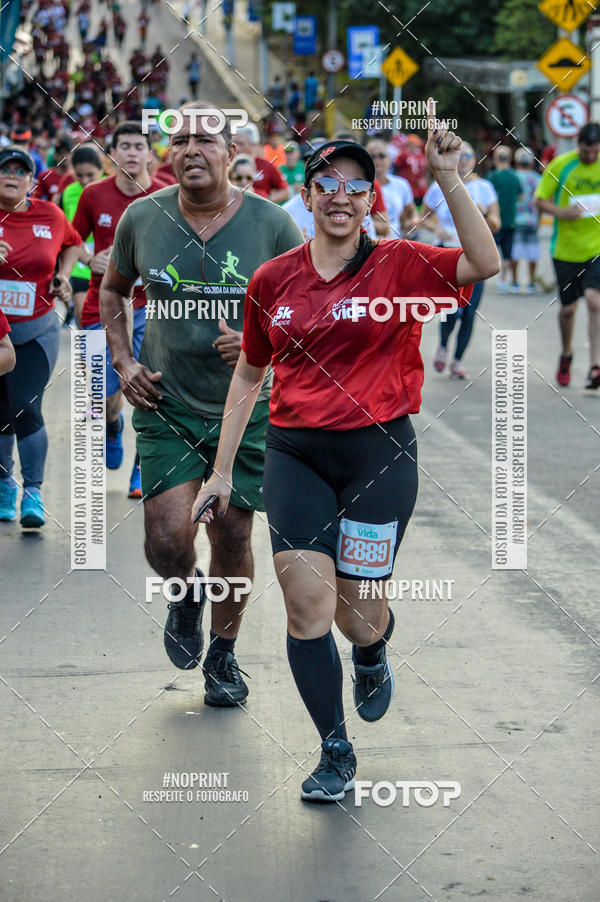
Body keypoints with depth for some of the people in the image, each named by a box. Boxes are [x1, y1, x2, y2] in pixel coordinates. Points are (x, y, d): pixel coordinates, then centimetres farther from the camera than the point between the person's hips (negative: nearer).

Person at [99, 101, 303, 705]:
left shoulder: (271, 224, -8)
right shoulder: (142, 219, -3)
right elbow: (113, 290, 15)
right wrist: (123, 362, 3)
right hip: (165, 407, 0)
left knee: (232, 537, 7)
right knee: (168, 541, -13)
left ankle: (223, 656, 29)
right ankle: (185, 597, 23)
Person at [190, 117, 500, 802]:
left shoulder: (399, 266, -2)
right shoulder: (273, 280, 6)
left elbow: (485, 264, -19)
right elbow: (248, 374, 17)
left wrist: (447, 179, -25)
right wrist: (222, 471, 16)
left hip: (379, 451, -2)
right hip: (295, 454, 2)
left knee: (356, 614, 1)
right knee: (306, 603, -9)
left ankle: (373, 657, 41)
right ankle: (335, 754, 5)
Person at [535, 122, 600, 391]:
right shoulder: (560, 166, -5)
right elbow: (540, 199, 0)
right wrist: (561, 212, -18)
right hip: (566, 248, 1)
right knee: (568, 308, 10)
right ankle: (566, 355, 37)